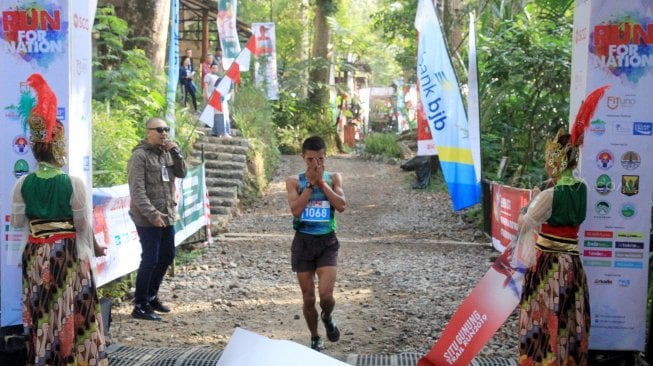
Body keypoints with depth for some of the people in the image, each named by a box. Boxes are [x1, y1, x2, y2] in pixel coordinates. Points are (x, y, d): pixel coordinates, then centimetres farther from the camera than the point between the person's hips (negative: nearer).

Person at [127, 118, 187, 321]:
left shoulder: (166, 152, 11)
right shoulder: (140, 155, -12)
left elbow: (182, 173, 7)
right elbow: (137, 190, -17)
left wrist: (175, 152, -6)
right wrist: (152, 214, -22)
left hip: (167, 216, 8)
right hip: (148, 219, -8)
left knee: (167, 256, 16)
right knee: (150, 260, -5)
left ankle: (151, 296, 33)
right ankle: (140, 306, 6)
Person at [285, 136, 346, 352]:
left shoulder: (333, 178, 3)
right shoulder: (294, 181, -1)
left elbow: (341, 206, -13)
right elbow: (296, 210, -15)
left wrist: (321, 181, -13)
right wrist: (310, 183, -14)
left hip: (327, 241, 0)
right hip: (303, 241, 0)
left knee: (325, 295, -13)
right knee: (308, 298, 6)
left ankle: (327, 318, 22)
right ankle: (314, 338, 28)